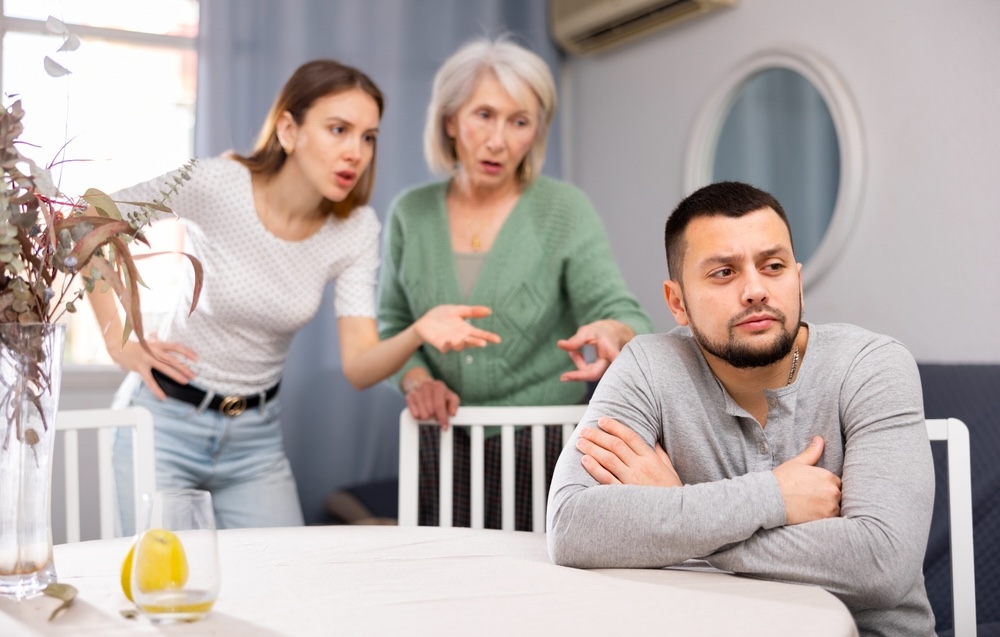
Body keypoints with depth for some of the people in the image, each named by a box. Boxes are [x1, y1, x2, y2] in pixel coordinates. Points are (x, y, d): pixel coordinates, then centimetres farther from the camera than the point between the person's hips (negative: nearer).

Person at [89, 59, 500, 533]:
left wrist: (420, 332, -35)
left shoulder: (356, 230, -9)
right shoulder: (216, 184, -20)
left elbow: (358, 367, -15)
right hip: (168, 418, -3)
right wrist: (117, 340, -11)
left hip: (257, 435, 3)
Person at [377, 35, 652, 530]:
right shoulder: (410, 213, 3)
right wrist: (415, 379, -8)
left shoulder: (564, 210, -5)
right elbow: (392, 323, 11)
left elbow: (625, 316, -11)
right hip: (444, 448, 2)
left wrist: (611, 334, -34)